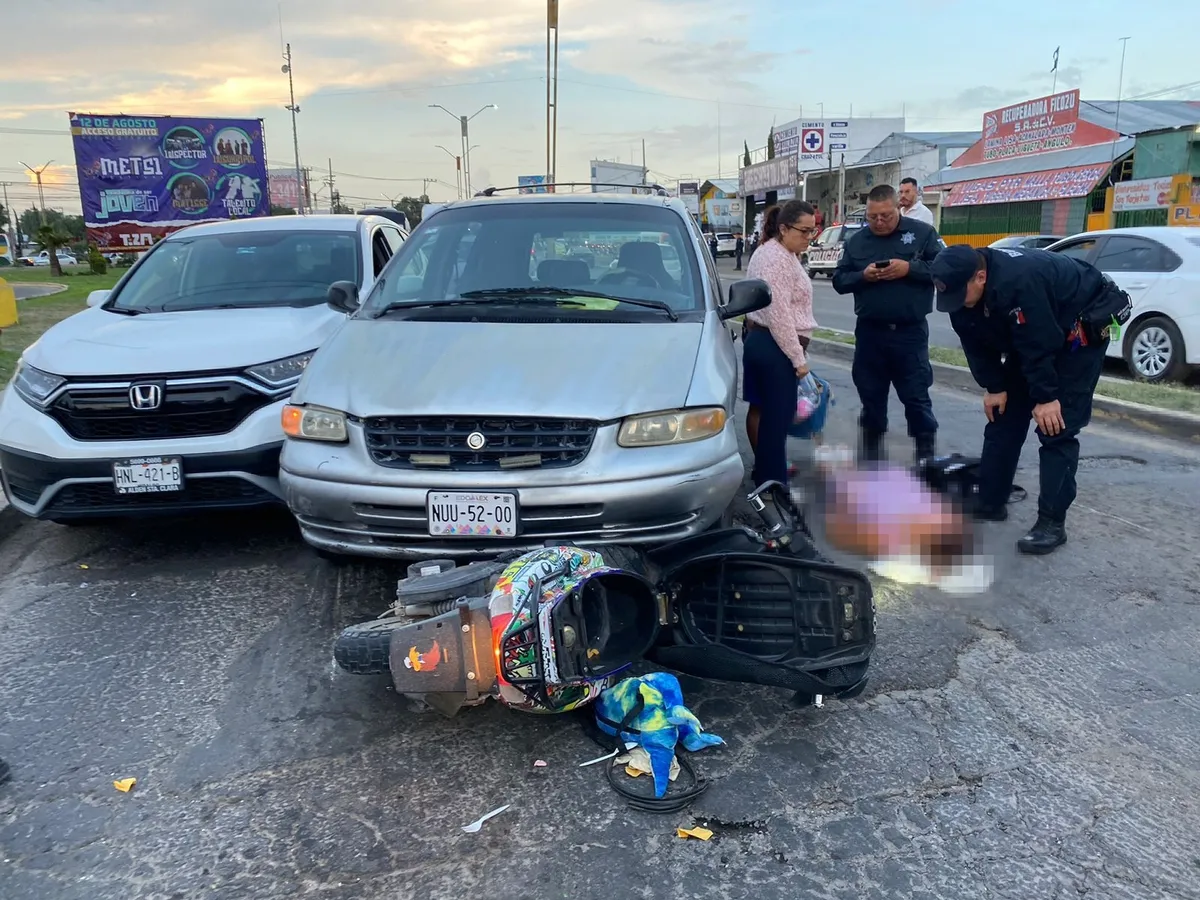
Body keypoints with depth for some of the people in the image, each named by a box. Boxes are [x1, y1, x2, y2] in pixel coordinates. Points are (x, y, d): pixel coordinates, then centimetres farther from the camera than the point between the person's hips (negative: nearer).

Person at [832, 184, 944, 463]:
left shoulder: (922, 232, 0)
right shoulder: (856, 241, 7)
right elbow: (839, 281, 6)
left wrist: (909, 268, -18)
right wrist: (863, 276, -14)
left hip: (910, 332, -3)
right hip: (869, 332, 3)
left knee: (917, 399, 0)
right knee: (871, 400, 12)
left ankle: (927, 460, 11)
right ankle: (870, 460, 25)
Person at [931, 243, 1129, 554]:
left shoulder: (1018, 282, -40)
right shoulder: (961, 288, -15)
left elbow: (1040, 345, -33)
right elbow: (976, 345, -5)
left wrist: (1045, 397, -26)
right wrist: (993, 386, -6)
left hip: (1083, 325, -8)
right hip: (1026, 338, 8)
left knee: (1057, 427, -14)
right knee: (1004, 417, 6)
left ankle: (1052, 522, -11)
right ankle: (990, 503, 15)